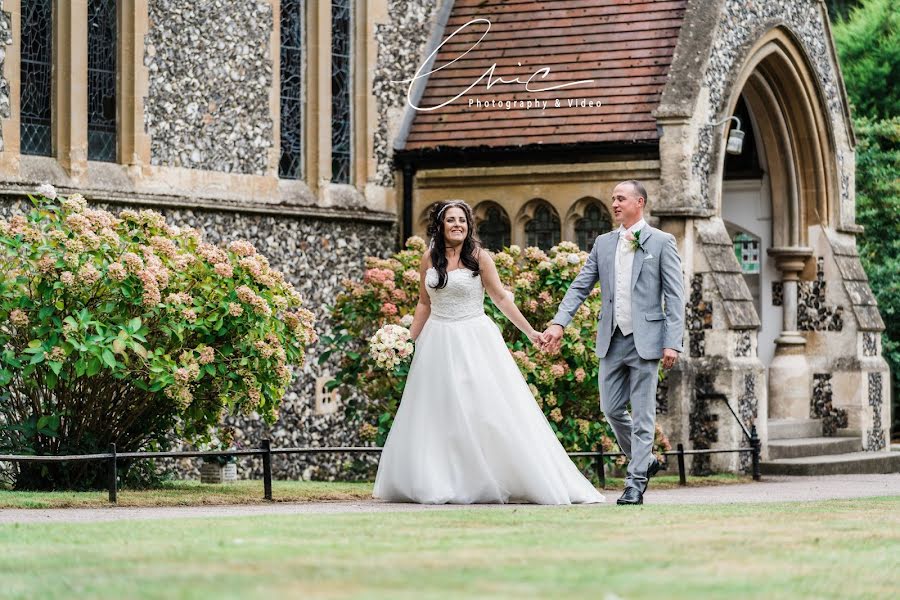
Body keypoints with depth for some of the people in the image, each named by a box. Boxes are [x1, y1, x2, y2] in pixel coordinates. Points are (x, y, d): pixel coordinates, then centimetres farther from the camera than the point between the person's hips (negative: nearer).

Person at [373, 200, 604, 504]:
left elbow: (501, 298, 0)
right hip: (438, 343, 3)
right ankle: (438, 484, 12)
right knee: (437, 416, 5)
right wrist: (408, 340, 10)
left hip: (475, 341, -3)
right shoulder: (429, 259, 6)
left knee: (490, 410, -5)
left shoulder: (479, 257, -3)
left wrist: (530, 332, -2)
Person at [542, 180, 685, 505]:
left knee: (642, 415, -2)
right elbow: (580, 287, 9)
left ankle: (635, 485, 2)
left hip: (645, 340, -5)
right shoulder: (603, 243, 12)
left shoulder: (661, 242, -1)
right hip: (612, 340, 5)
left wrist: (672, 343, -13)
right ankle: (644, 461, 29)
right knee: (611, 409, 8)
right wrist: (559, 323, -6)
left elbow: (675, 296, -5)